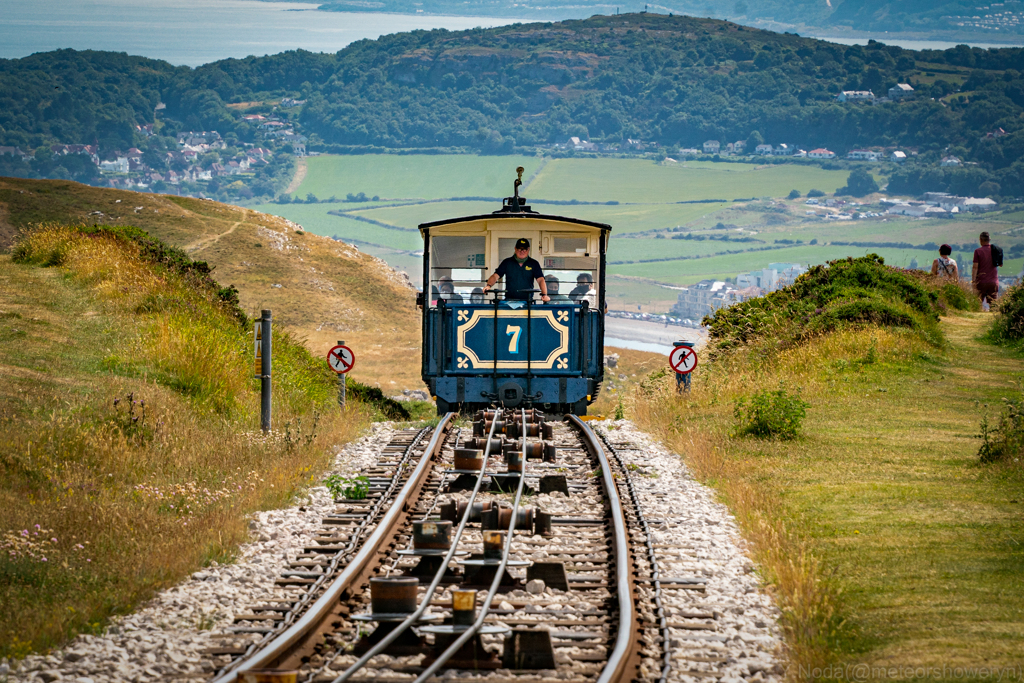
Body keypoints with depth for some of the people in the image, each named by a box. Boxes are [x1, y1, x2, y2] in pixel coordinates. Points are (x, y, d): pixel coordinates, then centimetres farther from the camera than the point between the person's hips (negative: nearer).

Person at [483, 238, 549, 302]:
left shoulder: (534, 264, 10)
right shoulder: (507, 262, 11)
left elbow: (540, 280, 1)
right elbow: (495, 276, 5)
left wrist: (544, 295, -16)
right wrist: (488, 285, -17)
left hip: (527, 301, 0)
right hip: (509, 300, 0)